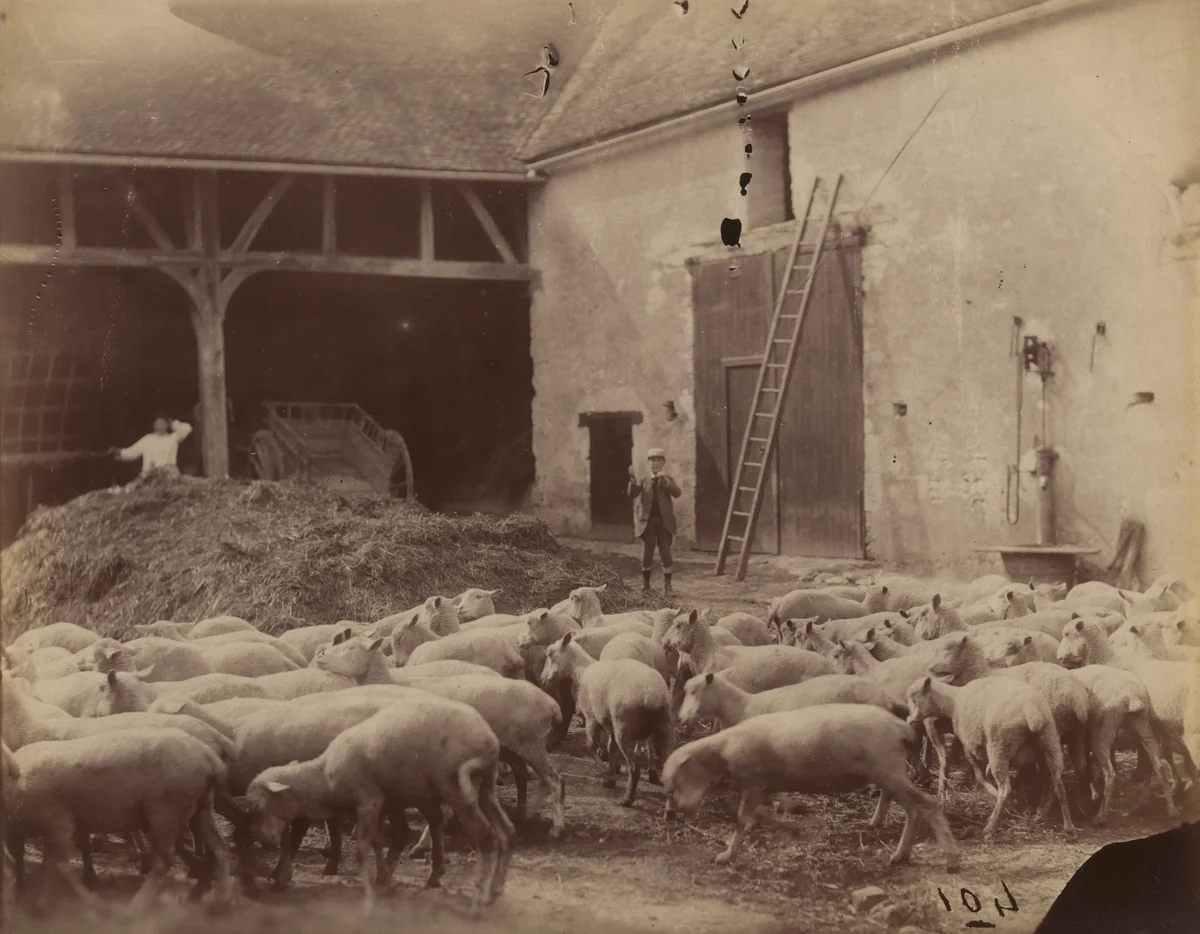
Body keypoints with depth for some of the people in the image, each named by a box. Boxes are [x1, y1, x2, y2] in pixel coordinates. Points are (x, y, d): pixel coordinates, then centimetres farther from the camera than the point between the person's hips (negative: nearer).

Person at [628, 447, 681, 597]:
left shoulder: (667, 481, 8)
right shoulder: (643, 482, 10)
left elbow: (677, 493, -12)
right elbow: (632, 494, -7)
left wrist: (666, 481, -26)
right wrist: (633, 479, -23)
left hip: (664, 521, -1)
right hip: (648, 521, 1)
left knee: (665, 553, -6)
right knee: (647, 553, 5)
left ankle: (667, 587, -1)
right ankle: (645, 585, 22)